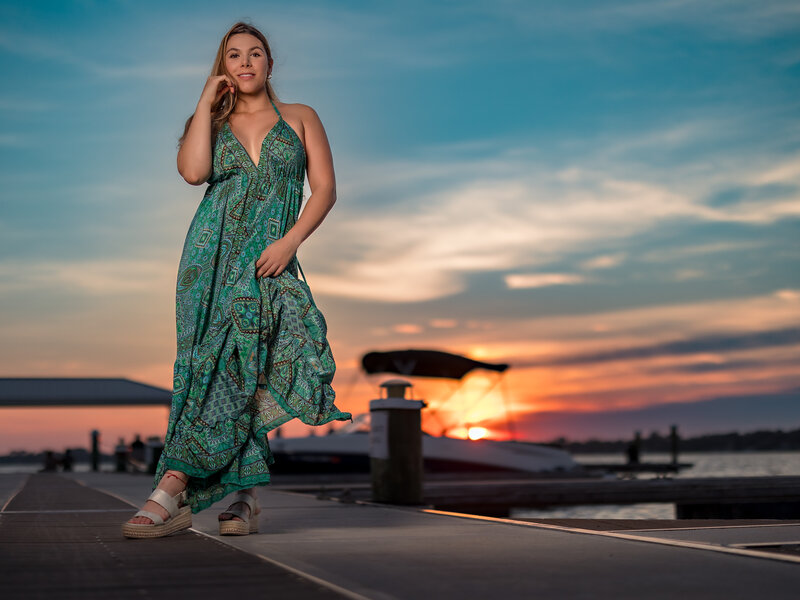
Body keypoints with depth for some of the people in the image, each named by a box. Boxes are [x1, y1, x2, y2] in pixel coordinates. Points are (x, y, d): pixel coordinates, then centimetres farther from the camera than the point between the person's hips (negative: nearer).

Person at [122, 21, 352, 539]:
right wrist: (206, 102, 3)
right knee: (226, 360, -17)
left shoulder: (300, 118, 16)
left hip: (270, 259, 0)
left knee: (241, 364, -12)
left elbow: (325, 189, 6)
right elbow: (193, 171, -5)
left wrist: (290, 242, -9)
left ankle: (173, 491, -9)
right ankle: (246, 497, -20)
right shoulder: (213, 123, 17)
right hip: (214, 252, 0)